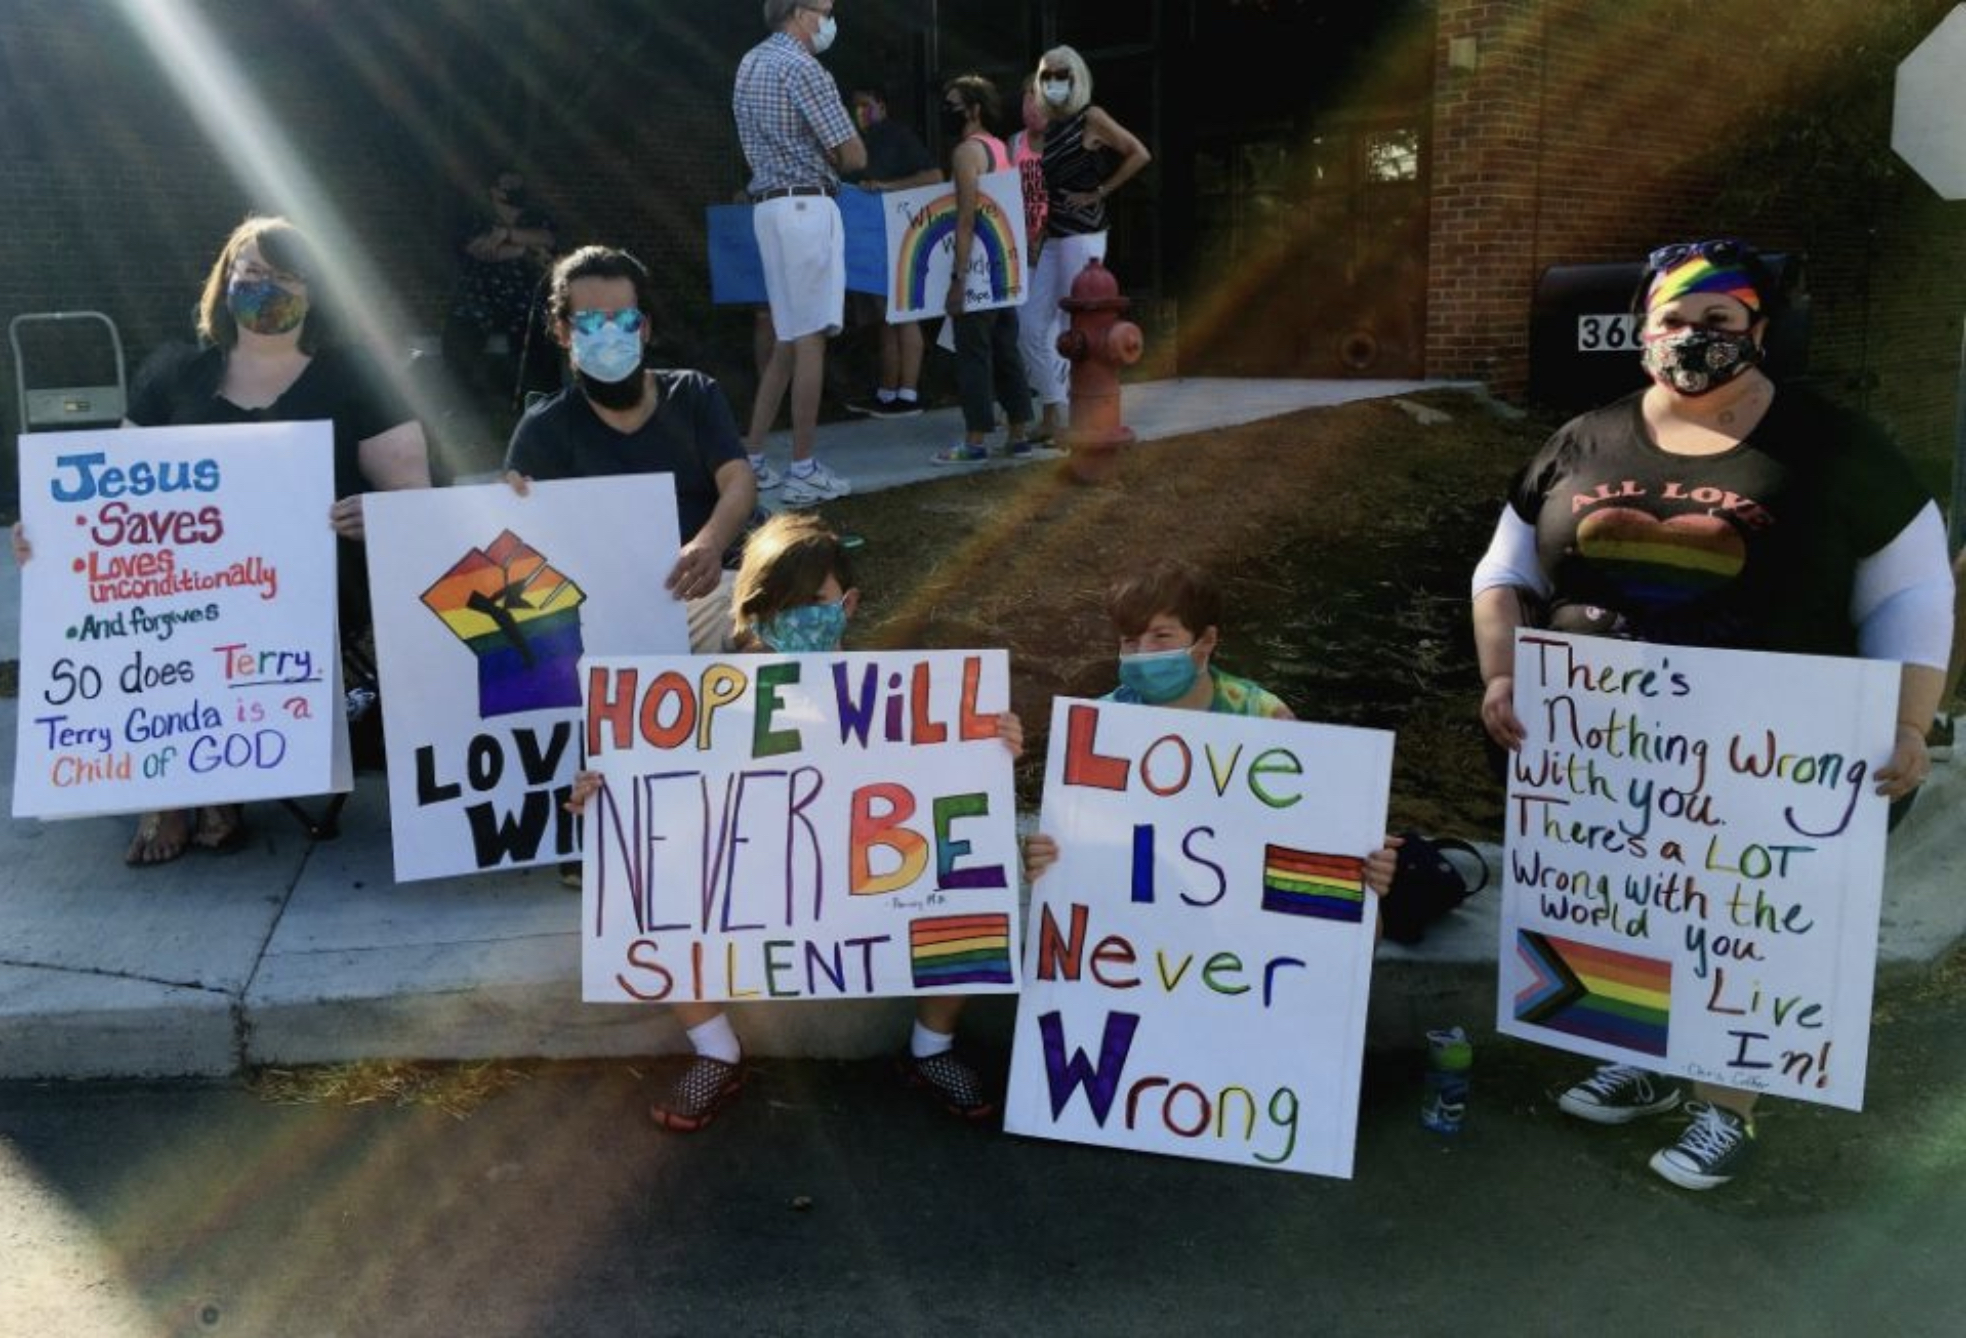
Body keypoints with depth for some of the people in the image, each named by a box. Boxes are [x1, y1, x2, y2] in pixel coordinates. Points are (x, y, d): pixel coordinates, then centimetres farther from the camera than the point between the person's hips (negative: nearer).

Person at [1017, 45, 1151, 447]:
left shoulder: (1090, 118, -5)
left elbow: (1139, 154, -9)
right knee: (1032, 326, 5)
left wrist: (1100, 192, -9)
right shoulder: (1043, 127, 13)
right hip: (1049, 237, 7)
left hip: (1081, 235, -7)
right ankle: (1052, 415, 13)